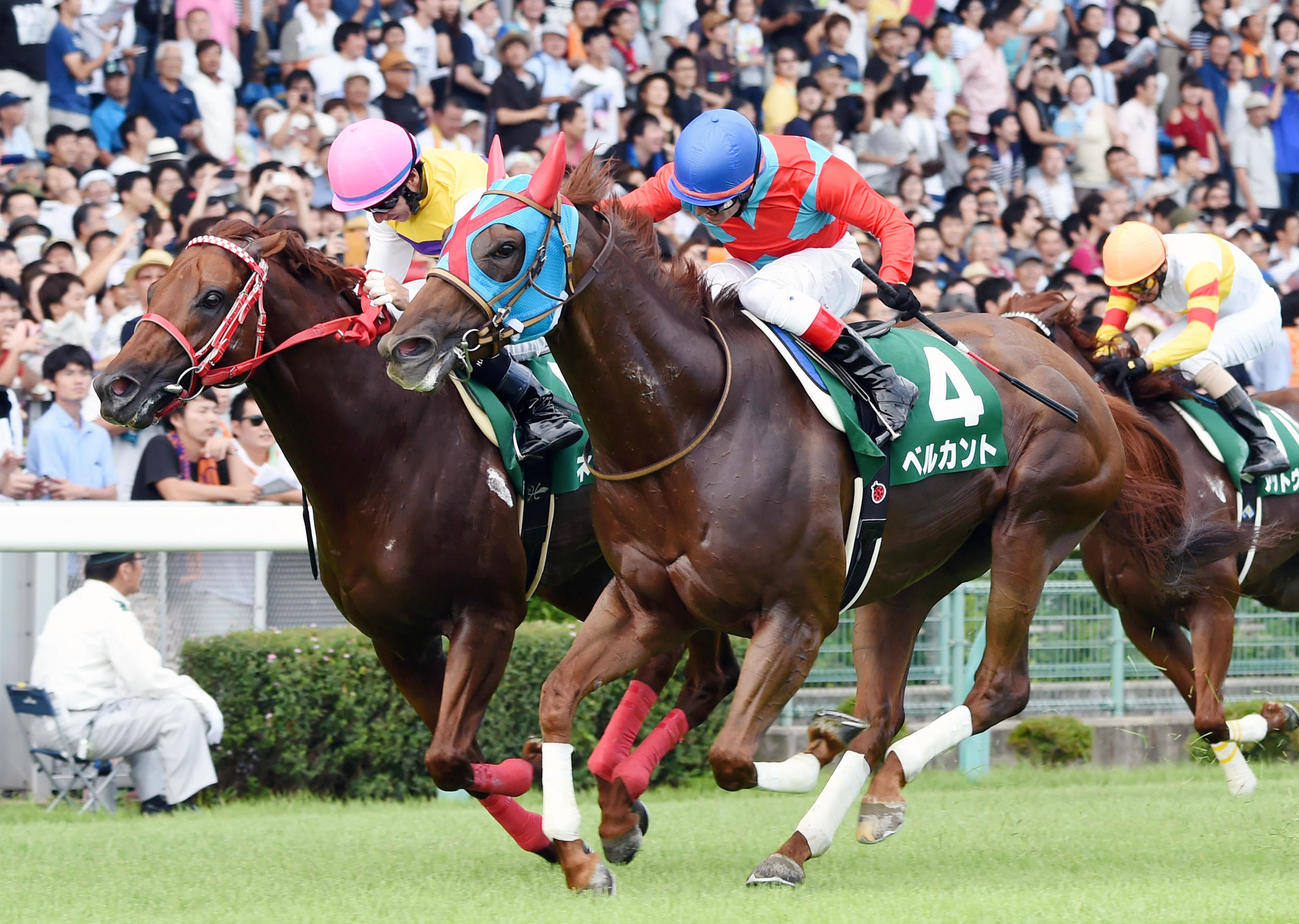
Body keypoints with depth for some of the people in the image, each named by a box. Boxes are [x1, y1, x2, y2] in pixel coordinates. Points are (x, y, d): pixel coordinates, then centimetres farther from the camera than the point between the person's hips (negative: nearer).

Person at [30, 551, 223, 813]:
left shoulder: (67, 607, 16)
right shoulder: (111, 613, -13)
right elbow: (149, 679, -17)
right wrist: (204, 701, -4)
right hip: (81, 727, -10)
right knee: (181, 711, -8)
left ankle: (153, 799, 24)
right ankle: (180, 800, -6)